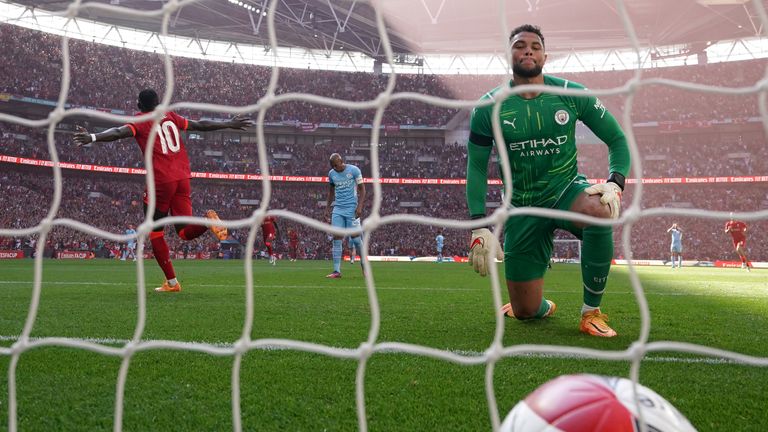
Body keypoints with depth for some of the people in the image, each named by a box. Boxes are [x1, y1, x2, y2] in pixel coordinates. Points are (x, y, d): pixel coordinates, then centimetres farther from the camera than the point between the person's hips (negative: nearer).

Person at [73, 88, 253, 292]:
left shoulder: (140, 122, 3)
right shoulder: (171, 116, 16)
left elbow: (118, 132, -17)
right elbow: (200, 125, 22)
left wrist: (93, 137, -32)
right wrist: (229, 124, 34)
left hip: (161, 182, -4)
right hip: (183, 179, 4)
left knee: (155, 234, 11)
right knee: (185, 232, 9)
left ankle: (172, 282, 10)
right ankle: (207, 220, -23)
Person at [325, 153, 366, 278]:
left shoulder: (354, 170, -5)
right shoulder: (331, 174, 8)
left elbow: (362, 189, -3)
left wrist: (359, 206, -13)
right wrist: (327, 209, 16)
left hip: (351, 208, -4)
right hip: (338, 209, 4)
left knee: (355, 237, -5)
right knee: (336, 238, -5)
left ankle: (364, 265, 17)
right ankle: (337, 271, -5)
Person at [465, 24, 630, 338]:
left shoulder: (571, 94, -7)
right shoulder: (489, 107, -7)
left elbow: (617, 139, 0)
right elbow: (476, 168, -2)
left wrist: (615, 184, -19)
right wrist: (480, 227, -10)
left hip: (566, 189, 0)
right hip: (523, 206, 1)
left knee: (599, 212, -39)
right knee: (526, 311, 1)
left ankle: (592, 311, -18)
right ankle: (542, 307, 44)